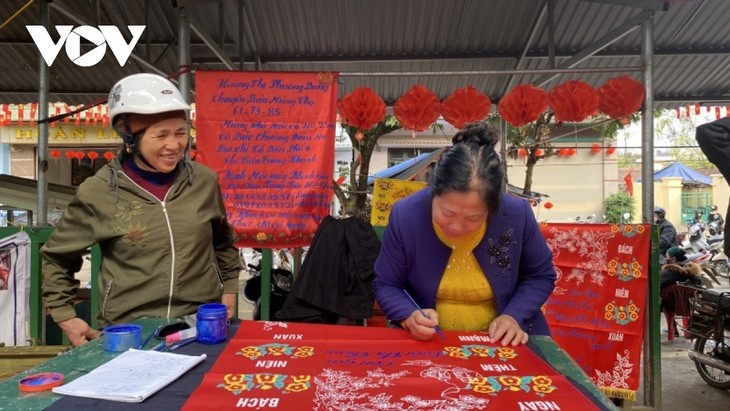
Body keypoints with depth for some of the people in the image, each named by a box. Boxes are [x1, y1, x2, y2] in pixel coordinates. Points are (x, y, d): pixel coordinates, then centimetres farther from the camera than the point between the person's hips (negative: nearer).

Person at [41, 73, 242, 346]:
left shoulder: (204, 181, -2)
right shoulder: (98, 192, -8)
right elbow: (56, 257, 7)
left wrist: (229, 287, 9)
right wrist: (65, 316, 3)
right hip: (128, 331, -1)